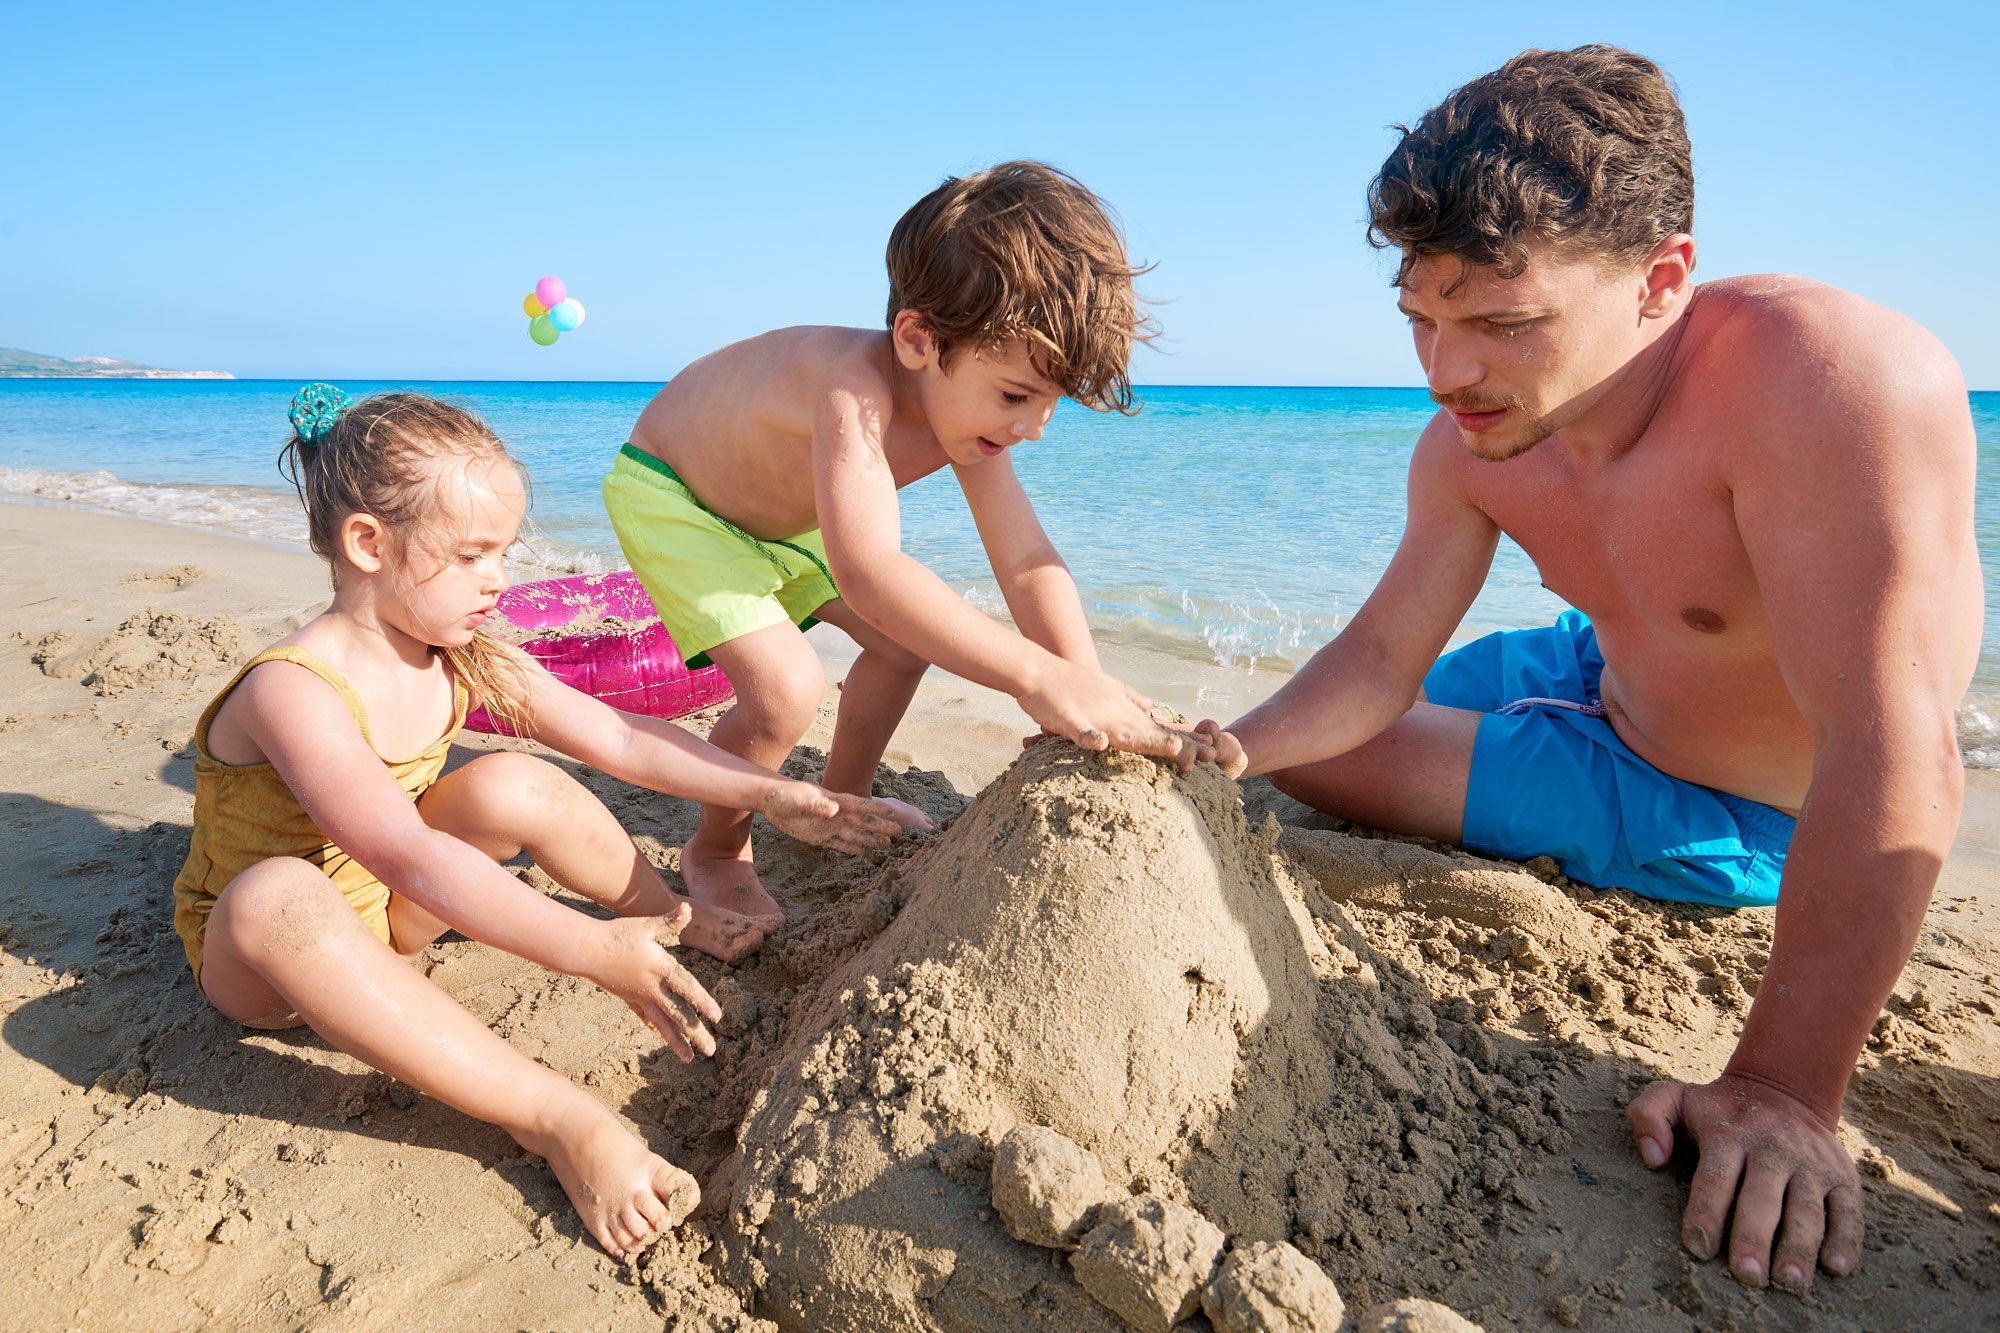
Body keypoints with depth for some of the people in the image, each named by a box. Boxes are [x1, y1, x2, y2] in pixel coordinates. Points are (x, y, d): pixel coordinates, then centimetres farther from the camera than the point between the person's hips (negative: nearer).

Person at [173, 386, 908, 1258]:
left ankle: (687, 921, 7)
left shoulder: (467, 663, -9)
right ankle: (556, 1118, -44)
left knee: (516, 786, -17)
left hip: (386, 913, 6)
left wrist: (767, 792, -10)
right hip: (255, 957, -6)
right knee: (278, 896, -41)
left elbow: (618, 737, -5)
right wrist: (589, 951, -47)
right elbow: (409, 858, -40)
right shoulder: (293, 690, -30)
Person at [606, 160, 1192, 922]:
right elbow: (867, 571, -56)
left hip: (783, 508, 8)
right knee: (785, 691, -24)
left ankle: (842, 801, 32)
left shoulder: (967, 404, -18)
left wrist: (1090, 693, -33)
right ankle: (716, 854, 6)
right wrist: (1034, 676, -59)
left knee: (909, 639, 8)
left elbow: (1028, 564, -21)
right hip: (666, 492, -7)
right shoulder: (857, 385, -43)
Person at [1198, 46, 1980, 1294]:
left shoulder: (1835, 382, -37)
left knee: (1328, 770, -12)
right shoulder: (1468, 443, -15)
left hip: (1732, 817, -6)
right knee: (1298, 747, 13)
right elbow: (1382, 655, -8)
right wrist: (1235, 751, -25)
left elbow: (1897, 759, -39)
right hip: (1602, 683, 7)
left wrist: (1782, 1092, -40)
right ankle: (1553, 846, 28)